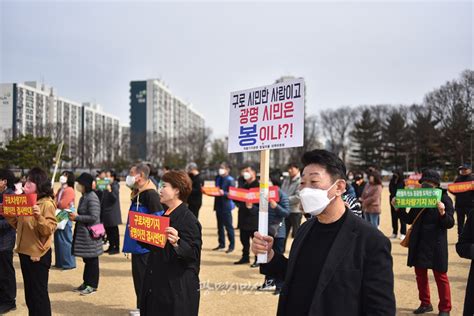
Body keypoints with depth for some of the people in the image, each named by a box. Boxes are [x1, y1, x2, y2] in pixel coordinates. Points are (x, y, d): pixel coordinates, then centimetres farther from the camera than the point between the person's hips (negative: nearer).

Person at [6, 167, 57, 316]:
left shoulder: (47, 204, -15)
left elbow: (49, 230, -20)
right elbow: (18, 225, 15)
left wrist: (39, 217, -36)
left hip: (38, 254, -8)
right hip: (25, 252, 8)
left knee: (39, 293, 1)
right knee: (29, 292, 18)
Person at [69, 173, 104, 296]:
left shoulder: (92, 198, -17)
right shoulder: (83, 197, 11)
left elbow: (93, 217, -22)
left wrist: (77, 217, -16)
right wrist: (74, 216, 3)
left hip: (90, 234, -9)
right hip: (83, 233, 9)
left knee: (92, 260, 2)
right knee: (86, 259, 16)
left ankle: (92, 285, 11)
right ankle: (86, 282, 27)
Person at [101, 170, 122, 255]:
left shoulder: (115, 186, -12)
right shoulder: (106, 186, 13)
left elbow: (114, 198, -22)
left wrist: (109, 190, -33)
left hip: (113, 213, -9)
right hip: (106, 212, 9)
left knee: (114, 231, -3)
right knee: (108, 230, 13)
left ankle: (116, 248, 3)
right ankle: (111, 246, 22)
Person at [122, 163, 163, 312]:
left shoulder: (150, 194, -18)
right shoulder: (137, 193, 12)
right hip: (137, 244, 10)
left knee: (143, 276, -2)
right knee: (138, 275, 17)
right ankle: (141, 305, 29)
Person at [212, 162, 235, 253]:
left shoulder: (230, 180, -10)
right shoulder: (218, 178, 10)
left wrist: (223, 193, -28)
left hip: (226, 205, -7)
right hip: (218, 204, 7)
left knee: (228, 226, 0)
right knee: (220, 226, 13)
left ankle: (231, 246, 9)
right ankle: (221, 245, 23)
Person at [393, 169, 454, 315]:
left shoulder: (444, 199, -8)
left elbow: (450, 224, -11)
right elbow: (409, 219, 11)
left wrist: (442, 212, -30)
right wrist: (398, 209, -2)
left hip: (436, 245, -5)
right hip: (418, 243, 6)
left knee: (440, 276, 5)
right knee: (420, 275, 14)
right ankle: (425, 303, 29)